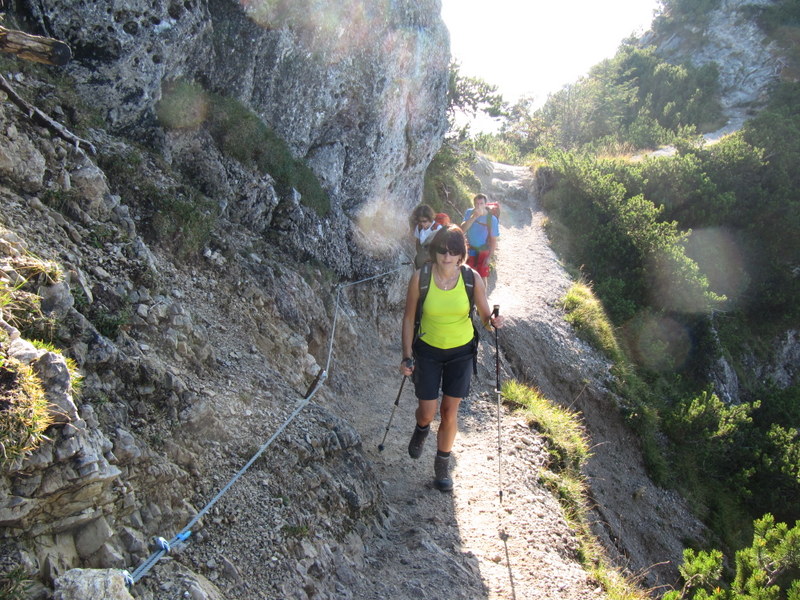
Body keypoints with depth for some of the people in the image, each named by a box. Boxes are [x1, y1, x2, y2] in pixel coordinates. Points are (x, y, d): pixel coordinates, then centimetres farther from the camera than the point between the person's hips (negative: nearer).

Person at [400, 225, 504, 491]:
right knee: (427, 411, 4)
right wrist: (407, 356, -9)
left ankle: (442, 465, 29)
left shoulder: (472, 279, -15)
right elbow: (409, 317, -7)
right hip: (428, 351, 0)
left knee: (450, 412, 6)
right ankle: (421, 429, 44)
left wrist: (493, 321, -29)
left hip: (461, 352, 1)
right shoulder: (420, 278, -17)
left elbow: (485, 316, -5)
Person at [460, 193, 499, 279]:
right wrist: (474, 217, -32)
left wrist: (489, 257, -14)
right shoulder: (469, 213, -10)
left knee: (482, 276, 8)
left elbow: (494, 239, -11)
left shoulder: (492, 219, -17)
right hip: (470, 250, 2)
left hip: (483, 252, -2)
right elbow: (462, 229, -21)